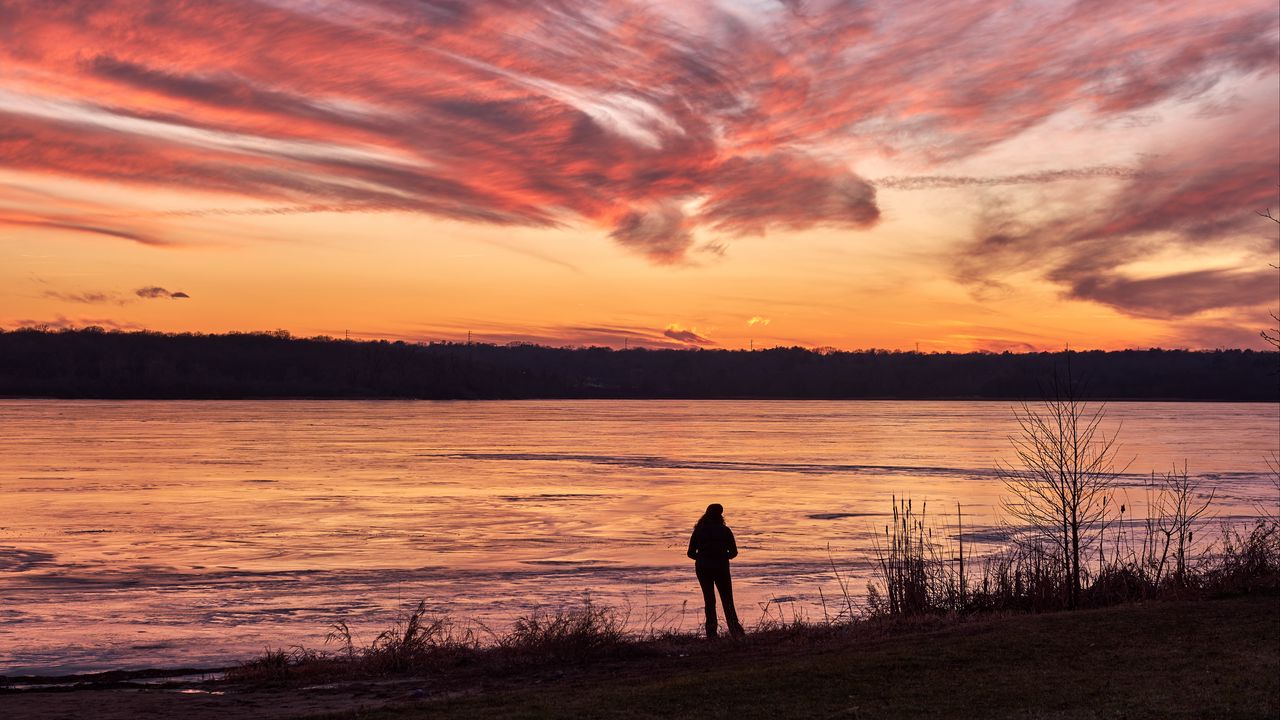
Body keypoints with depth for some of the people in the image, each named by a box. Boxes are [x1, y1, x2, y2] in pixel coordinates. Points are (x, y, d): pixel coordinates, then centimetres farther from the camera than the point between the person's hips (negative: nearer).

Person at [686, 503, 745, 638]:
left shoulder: (698, 531, -1)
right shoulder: (725, 531, -4)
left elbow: (691, 553, -1)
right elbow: (733, 552, -4)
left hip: (703, 569, 1)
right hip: (721, 568, -1)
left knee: (709, 601, 10)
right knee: (727, 601, 7)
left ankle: (711, 633, 5)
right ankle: (735, 630, -7)